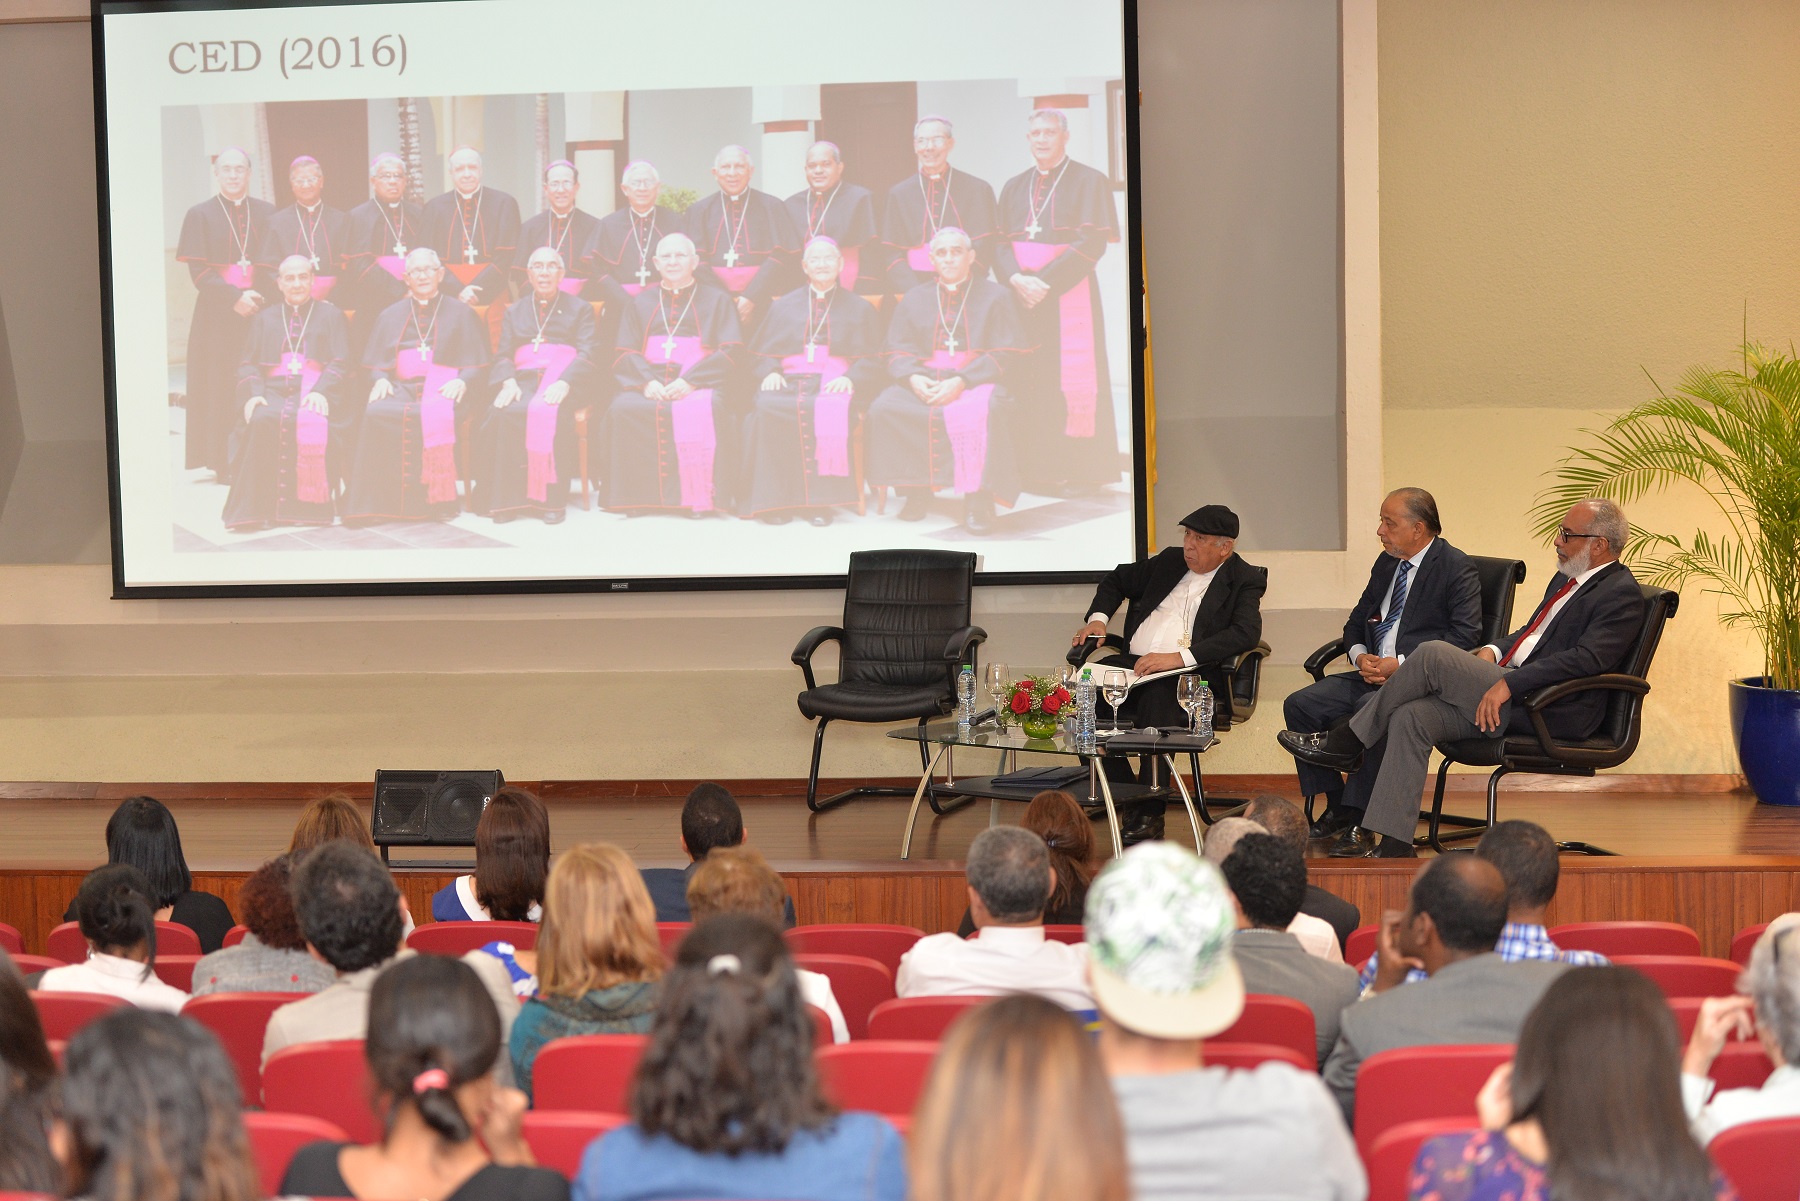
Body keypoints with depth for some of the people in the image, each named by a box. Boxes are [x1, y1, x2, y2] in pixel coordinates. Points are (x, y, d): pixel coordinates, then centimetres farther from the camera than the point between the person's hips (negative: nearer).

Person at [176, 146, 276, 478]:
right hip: (218, 314, -2)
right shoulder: (200, 215, 5)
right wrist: (234, 298, -18)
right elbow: (199, 272, -4)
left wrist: (261, 297, -11)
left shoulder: (267, 213, 10)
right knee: (221, 386, -4)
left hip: (262, 310, 2)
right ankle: (224, 463, -2)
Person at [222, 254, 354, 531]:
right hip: (274, 390, 2)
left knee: (311, 424, -37)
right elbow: (248, 365, 14)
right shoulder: (265, 318, 24)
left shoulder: (331, 314, 18)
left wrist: (320, 391, -15)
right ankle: (256, 509, -34)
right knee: (262, 420, -34)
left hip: (315, 391, -1)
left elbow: (340, 363, 5)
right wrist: (254, 394, -9)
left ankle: (306, 506, -30)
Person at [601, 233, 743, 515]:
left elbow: (729, 353, 2)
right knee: (622, 409, -31)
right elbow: (626, 353, 10)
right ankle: (635, 496, -25)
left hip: (699, 383, -2)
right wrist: (647, 381, -13)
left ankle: (699, 497, -33)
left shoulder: (717, 301, 15)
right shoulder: (641, 303, 23)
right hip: (648, 383, 2)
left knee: (700, 411, -37)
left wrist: (690, 381, -15)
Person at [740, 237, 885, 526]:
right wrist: (769, 372, -5)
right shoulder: (784, 306, 24)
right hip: (788, 382, 2)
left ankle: (819, 500, -34)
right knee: (766, 410, -35)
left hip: (833, 385, -1)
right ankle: (774, 499, -31)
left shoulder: (860, 309, 19)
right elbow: (761, 354, 18)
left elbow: (871, 361, 9)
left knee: (828, 413, -39)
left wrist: (850, 378, -12)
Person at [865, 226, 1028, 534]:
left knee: (982, 411, -39)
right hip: (923, 383, 3)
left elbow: (1003, 355, -2)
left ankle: (978, 498, -29)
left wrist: (960, 381, -17)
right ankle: (916, 492, -16)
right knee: (884, 409, -27)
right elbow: (898, 352, 11)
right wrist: (914, 378, -13)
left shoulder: (995, 297, 8)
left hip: (977, 381, -3)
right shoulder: (915, 299, 17)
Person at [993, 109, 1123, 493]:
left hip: (1067, 292, -4)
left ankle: (1077, 471, -2)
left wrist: (1046, 280, -17)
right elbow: (1000, 242, 9)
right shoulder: (1013, 187, 16)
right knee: (1028, 379, 1)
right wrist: (1016, 279, -12)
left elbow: (1092, 242, -10)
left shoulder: (1090, 182, 0)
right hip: (1021, 292, 4)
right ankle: (1034, 470, 4)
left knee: (1070, 375, -6)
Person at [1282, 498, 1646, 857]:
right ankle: (1393, 846, -13)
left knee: (1434, 654, -21)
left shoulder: (1623, 595, -8)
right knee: (1410, 718, -11)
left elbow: (1586, 659, -22)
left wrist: (1508, 685, -25)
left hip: (1553, 711, -10)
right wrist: (1492, 651, 9)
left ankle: (1347, 742, -6)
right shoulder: (1566, 578, 23)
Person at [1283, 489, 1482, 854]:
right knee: (1299, 704, -12)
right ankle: (1335, 808, -7)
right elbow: (1356, 622, 24)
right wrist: (1360, 657, 0)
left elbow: (1463, 638, -15)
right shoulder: (1386, 563, 18)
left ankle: (1355, 817, -27)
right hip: (1372, 673, 8)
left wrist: (1400, 664, -19)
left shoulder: (1456, 568, -5)